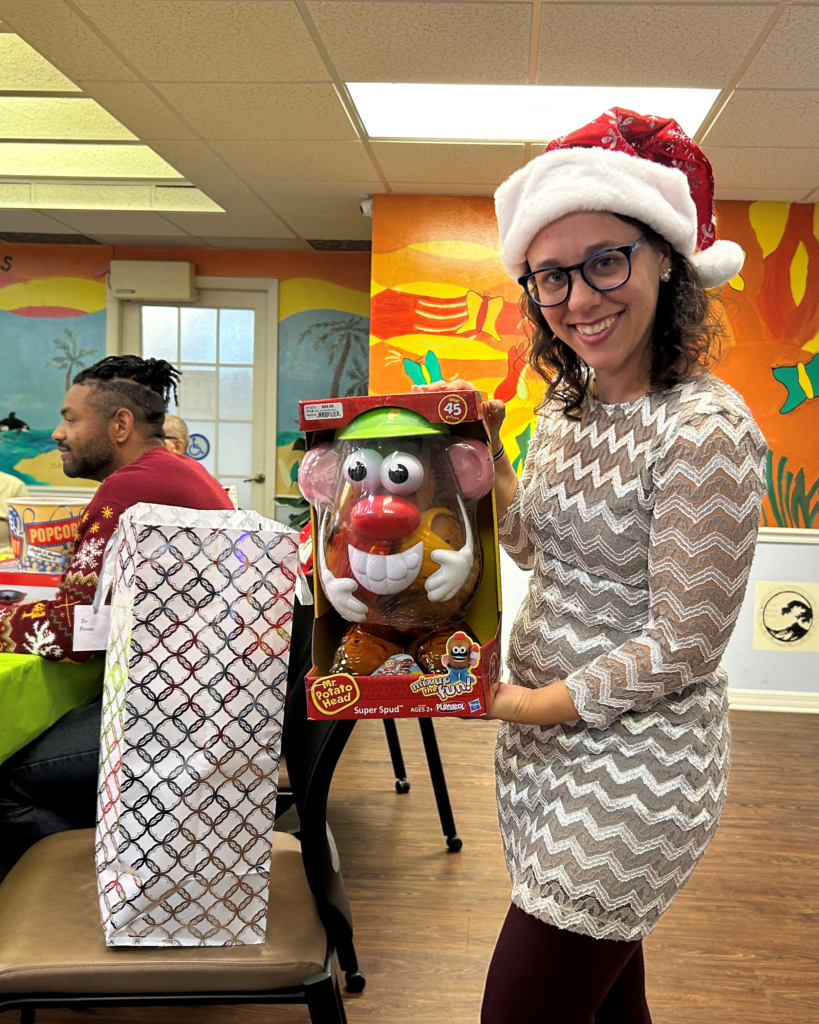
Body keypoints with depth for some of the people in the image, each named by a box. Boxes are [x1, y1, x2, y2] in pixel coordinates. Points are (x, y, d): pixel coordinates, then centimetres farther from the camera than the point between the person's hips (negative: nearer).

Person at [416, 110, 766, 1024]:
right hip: (546, 737, 8)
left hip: (632, 767, -7)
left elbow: (680, 649, -19)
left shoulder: (705, 430, -22)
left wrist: (525, 704, -14)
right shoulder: (566, 405, 4)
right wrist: (485, 458, 4)